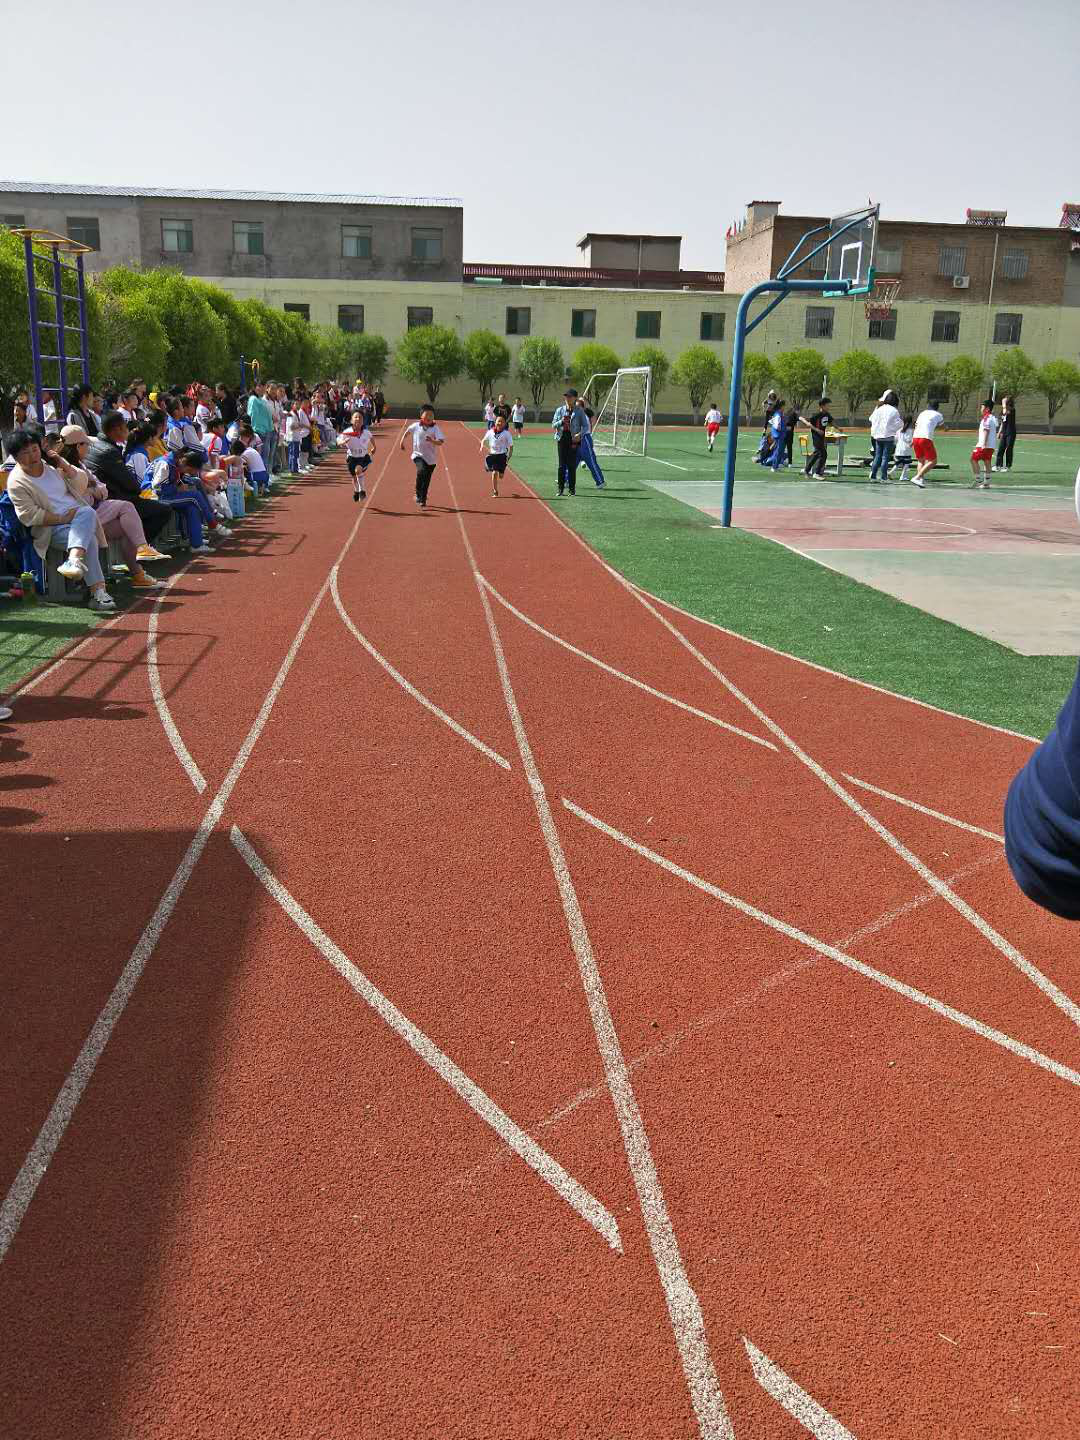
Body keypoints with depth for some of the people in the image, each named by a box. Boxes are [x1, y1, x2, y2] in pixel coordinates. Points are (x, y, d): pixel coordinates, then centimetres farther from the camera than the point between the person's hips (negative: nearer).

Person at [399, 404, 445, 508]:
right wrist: (402, 441, 20)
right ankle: (418, 495, -13)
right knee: (421, 470, -29)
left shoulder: (435, 428, -8)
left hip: (430, 458, 0)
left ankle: (422, 501, 28)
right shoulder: (416, 425, -3)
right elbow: (407, 431, 19)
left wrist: (432, 441, -34)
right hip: (418, 455, 0)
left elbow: (441, 442, -17)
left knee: (426, 481, 8)